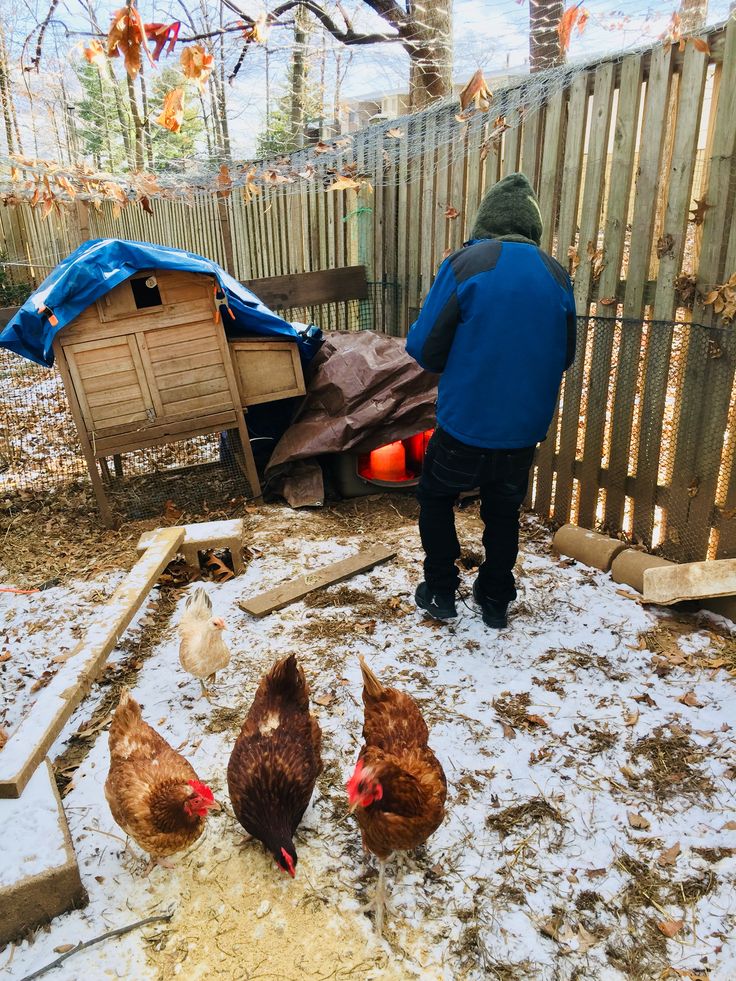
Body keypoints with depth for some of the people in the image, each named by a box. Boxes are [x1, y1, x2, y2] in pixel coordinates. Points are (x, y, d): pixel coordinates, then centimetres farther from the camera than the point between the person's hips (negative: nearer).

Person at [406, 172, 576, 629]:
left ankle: (441, 593, 25)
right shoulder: (557, 275, 0)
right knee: (504, 512, 21)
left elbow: (425, 349, -12)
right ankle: (496, 600, 32)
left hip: (465, 425, -3)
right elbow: (565, 356, 10)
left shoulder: (466, 264, -12)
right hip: (526, 430, 4)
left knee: (436, 498, 20)